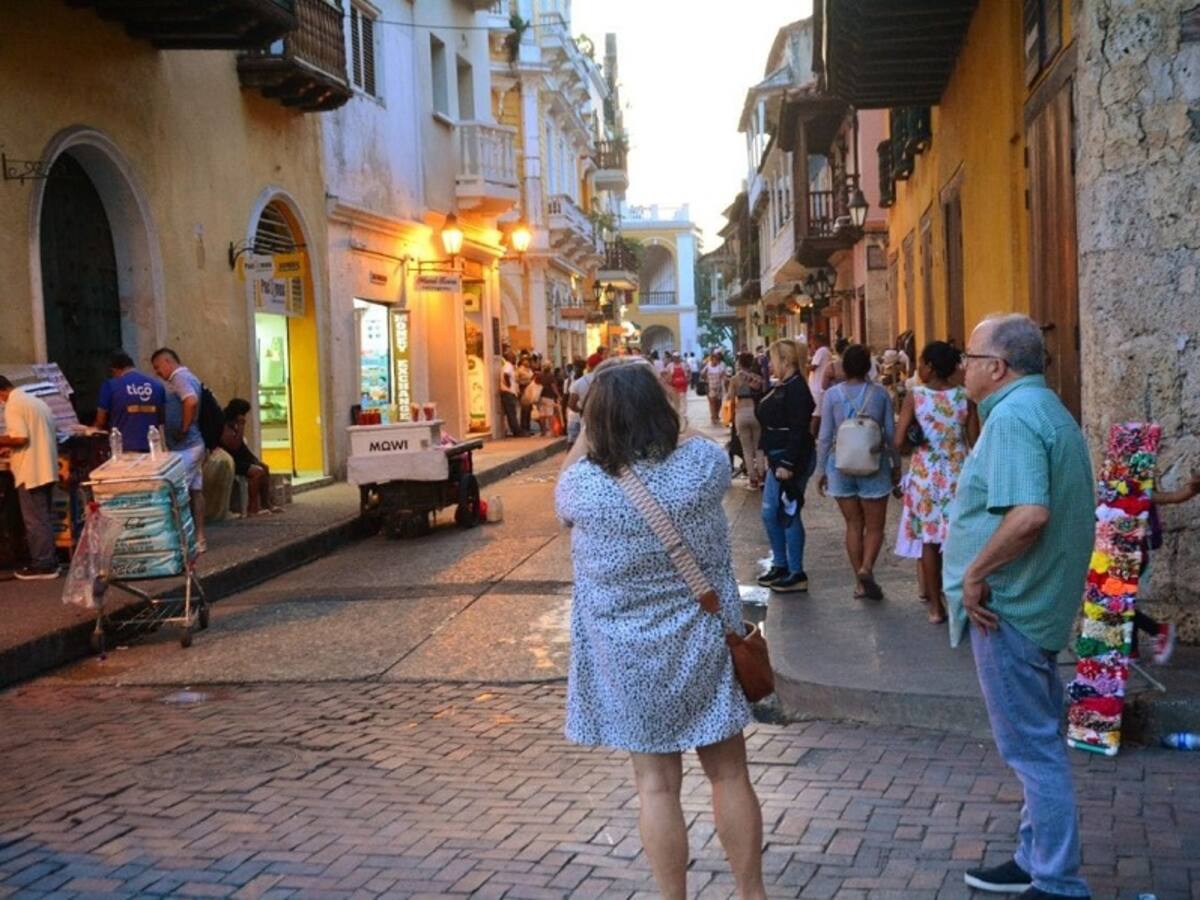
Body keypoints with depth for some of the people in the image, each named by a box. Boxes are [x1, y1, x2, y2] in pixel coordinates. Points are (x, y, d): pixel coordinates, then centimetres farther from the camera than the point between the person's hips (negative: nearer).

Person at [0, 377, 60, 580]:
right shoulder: (36, 401, 17)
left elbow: (20, 438, -22)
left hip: (31, 472, -9)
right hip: (46, 469, 9)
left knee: (35, 520, -3)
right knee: (45, 518, 14)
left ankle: (42, 565, 0)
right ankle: (49, 560, 19)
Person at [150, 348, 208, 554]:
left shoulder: (180, 378, -13)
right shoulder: (187, 378, 18)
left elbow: (191, 401, -31)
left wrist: (183, 429, -22)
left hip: (184, 447, -10)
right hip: (194, 444, 10)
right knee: (195, 491, 10)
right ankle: (199, 538, 13)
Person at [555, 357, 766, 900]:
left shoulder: (585, 488, -18)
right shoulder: (703, 465, -15)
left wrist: (590, 427, 6)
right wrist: (645, 394, 11)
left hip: (631, 661, -1)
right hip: (705, 647, 2)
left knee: (656, 784, 9)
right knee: (729, 774, 14)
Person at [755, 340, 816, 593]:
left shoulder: (796, 389, -17)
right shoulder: (783, 387, 14)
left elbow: (798, 430, -23)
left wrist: (788, 464, -25)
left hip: (792, 461, -10)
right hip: (779, 459, 10)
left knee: (788, 514, -4)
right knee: (770, 513, 14)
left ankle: (796, 574, 4)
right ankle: (780, 565, 26)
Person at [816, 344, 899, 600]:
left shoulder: (832, 395, -4)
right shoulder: (880, 393, -3)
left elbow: (825, 437, -3)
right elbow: (891, 433, 2)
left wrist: (821, 470, 7)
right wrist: (896, 464, 14)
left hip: (841, 465, 1)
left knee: (854, 525, 12)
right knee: (875, 526, 7)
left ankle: (861, 583, 14)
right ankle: (866, 568, -18)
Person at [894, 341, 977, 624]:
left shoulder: (915, 396, -9)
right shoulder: (965, 397, -4)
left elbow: (900, 443, -12)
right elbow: (974, 443, -4)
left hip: (925, 475, -1)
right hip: (958, 474, 1)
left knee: (929, 539, 8)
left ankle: (936, 605, 13)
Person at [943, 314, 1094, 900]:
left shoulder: (1012, 417, -20)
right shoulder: (1050, 410, 13)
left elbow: (1029, 514, -33)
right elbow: (1069, 509, 19)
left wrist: (975, 573, -22)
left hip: (1009, 607, -11)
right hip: (1043, 602, 11)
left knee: (1033, 749, 0)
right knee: (1039, 743, 19)